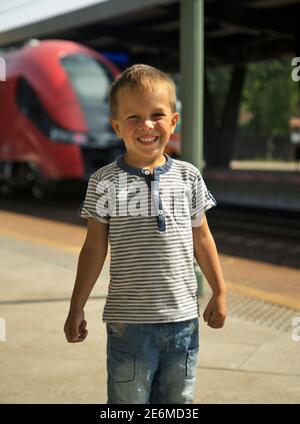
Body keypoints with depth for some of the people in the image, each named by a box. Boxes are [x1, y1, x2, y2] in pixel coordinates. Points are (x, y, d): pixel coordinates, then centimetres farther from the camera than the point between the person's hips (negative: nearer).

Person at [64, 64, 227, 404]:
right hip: (130, 321, -3)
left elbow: (201, 238, 11)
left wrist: (219, 291, 14)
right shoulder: (106, 182, -6)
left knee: (179, 400, 16)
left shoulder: (188, 177, 2)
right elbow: (94, 248, -1)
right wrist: (76, 308, 0)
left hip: (183, 316, 3)